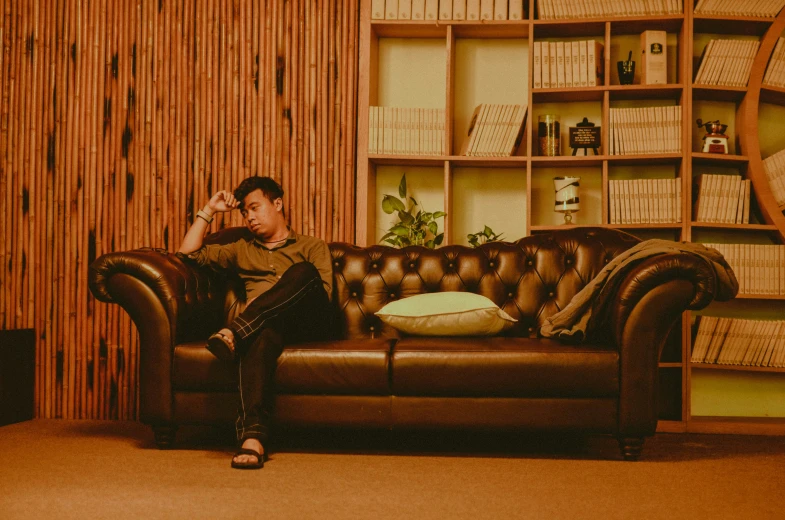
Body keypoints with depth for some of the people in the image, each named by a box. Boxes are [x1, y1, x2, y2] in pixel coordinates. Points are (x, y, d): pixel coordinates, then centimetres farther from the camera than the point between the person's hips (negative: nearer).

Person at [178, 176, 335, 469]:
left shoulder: (312, 246, 24)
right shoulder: (242, 250, 35)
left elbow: (323, 291, 5)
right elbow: (189, 251, 28)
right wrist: (209, 211, 27)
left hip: (309, 325, 0)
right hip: (265, 324, 1)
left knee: (303, 271, -34)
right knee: (261, 335, -42)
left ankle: (235, 332, -44)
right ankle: (252, 435, -60)